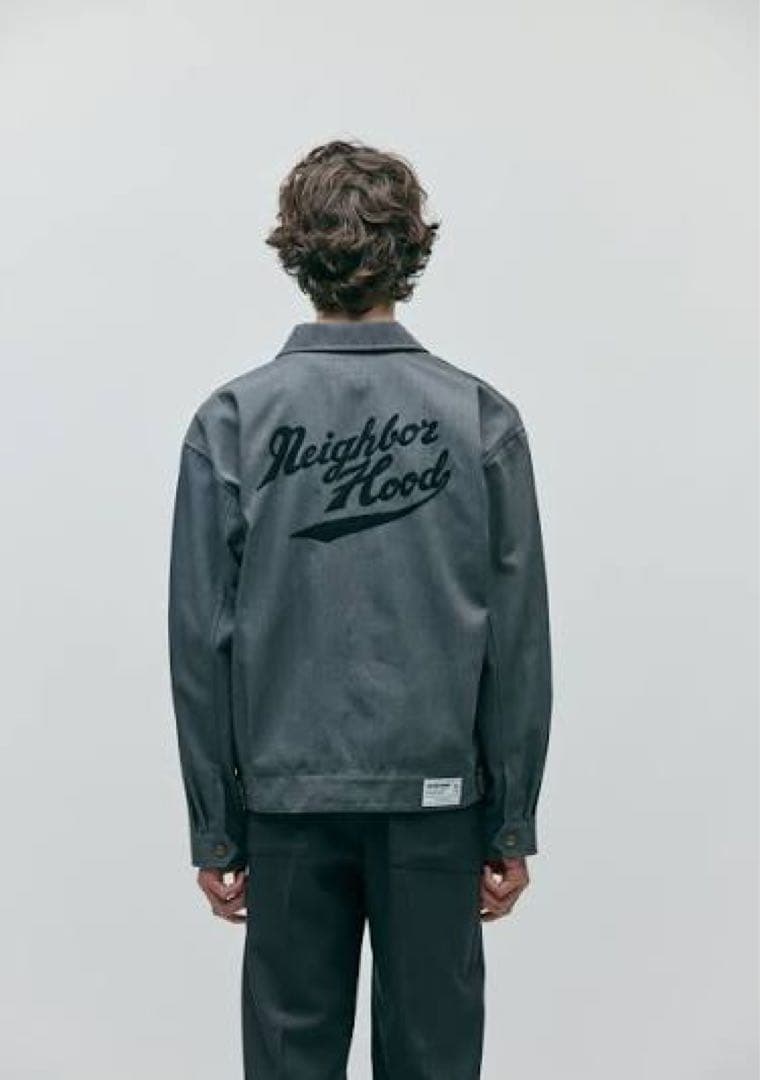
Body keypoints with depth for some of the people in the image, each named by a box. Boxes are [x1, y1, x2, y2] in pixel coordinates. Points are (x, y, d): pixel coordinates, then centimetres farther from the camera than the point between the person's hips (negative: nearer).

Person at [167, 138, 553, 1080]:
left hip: (288, 796, 0)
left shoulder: (231, 421, -5)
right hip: (438, 792, 0)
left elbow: (202, 639, -5)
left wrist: (214, 827, 4)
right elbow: (518, 640, -5)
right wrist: (514, 824, 4)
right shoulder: (481, 419, -5)